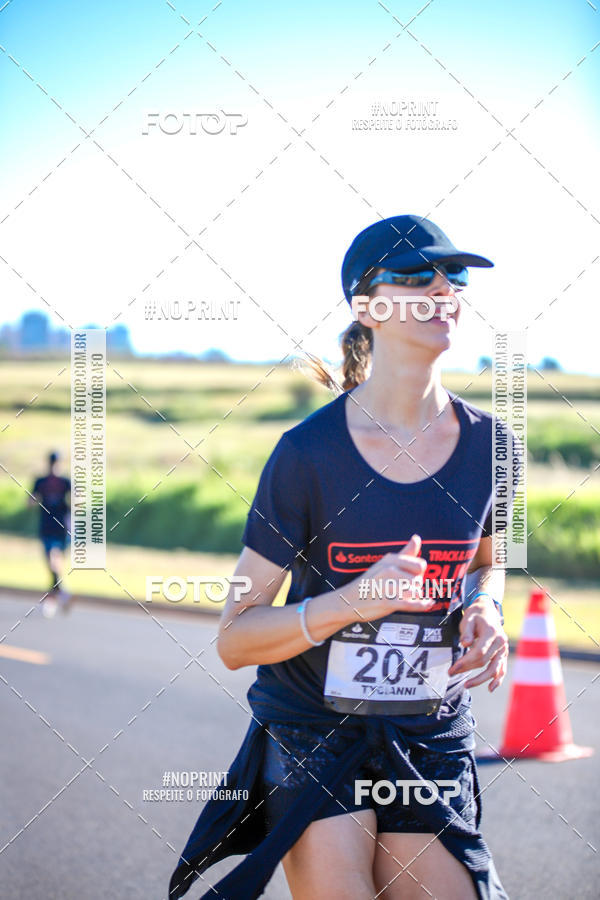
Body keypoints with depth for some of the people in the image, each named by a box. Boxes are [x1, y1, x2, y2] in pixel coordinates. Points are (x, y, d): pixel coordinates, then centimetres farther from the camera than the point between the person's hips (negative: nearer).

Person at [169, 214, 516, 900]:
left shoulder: (486, 444, -1)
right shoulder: (309, 452, -12)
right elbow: (234, 641, -10)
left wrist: (484, 609, -3)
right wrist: (354, 600, -26)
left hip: (431, 739, 3)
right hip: (311, 734, -3)